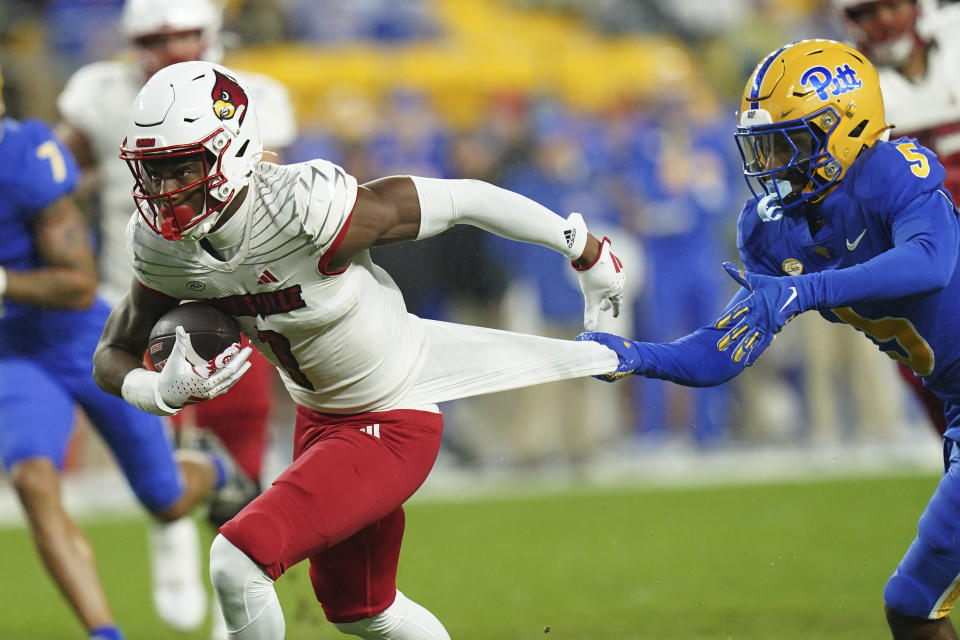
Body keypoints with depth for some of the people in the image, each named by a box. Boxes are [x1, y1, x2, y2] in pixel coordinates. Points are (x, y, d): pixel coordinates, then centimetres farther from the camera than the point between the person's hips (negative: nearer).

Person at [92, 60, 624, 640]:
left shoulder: (308, 209, -34)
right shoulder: (162, 245, -14)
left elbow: (465, 199, -23)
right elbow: (113, 355, -2)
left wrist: (587, 253, -10)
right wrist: (164, 391, -27)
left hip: (392, 427, -8)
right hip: (319, 418, 8)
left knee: (239, 561, -21)